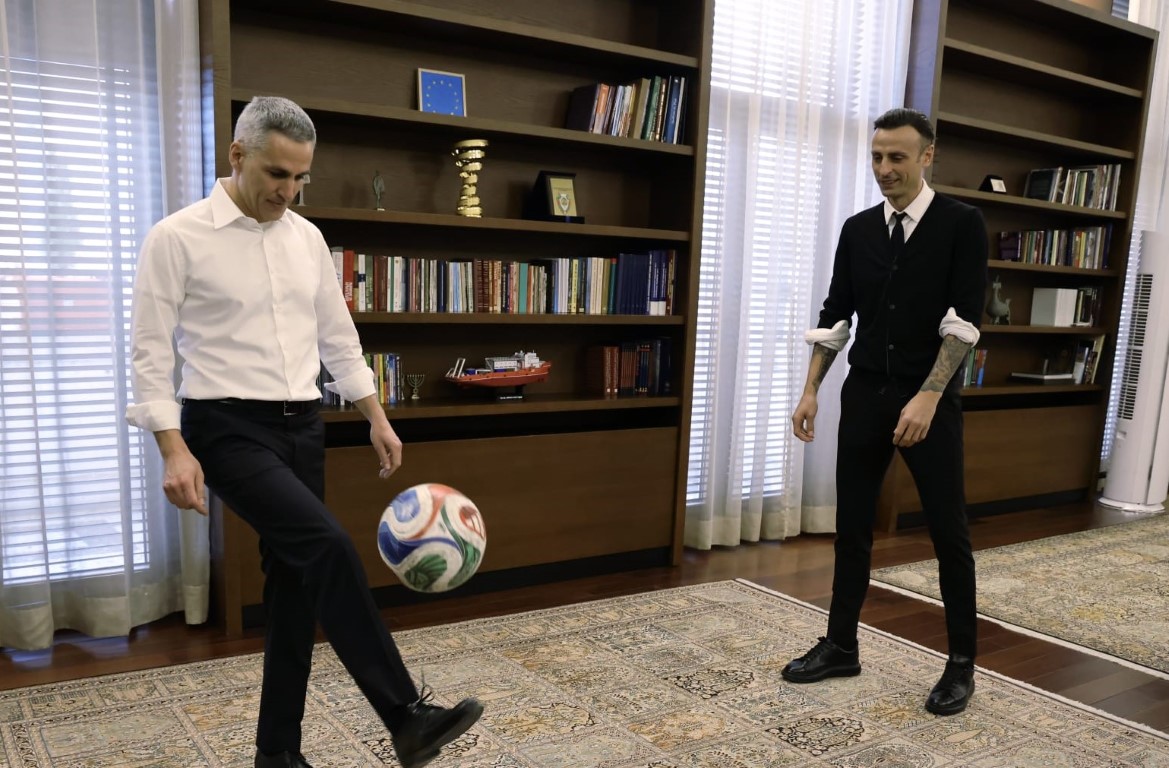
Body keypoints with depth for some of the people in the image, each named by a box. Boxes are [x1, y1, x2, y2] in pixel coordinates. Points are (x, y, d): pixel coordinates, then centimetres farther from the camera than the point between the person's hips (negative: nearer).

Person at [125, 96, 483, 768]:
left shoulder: (308, 238, 9)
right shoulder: (178, 238, -8)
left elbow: (338, 338, 15)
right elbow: (150, 355, -9)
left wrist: (378, 419, 10)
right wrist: (175, 451, -18)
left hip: (302, 427, 6)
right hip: (227, 429, -6)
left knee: (295, 584, 8)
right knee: (329, 547, -24)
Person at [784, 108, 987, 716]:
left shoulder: (962, 225, -6)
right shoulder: (857, 230, 7)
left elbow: (963, 319, -14)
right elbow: (835, 316, 9)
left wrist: (927, 398, -22)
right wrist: (810, 390, 3)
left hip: (930, 401, -4)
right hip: (864, 396, 4)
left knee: (949, 534, 5)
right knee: (851, 527, 9)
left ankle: (961, 663, 19)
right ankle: (840, 646, 22)